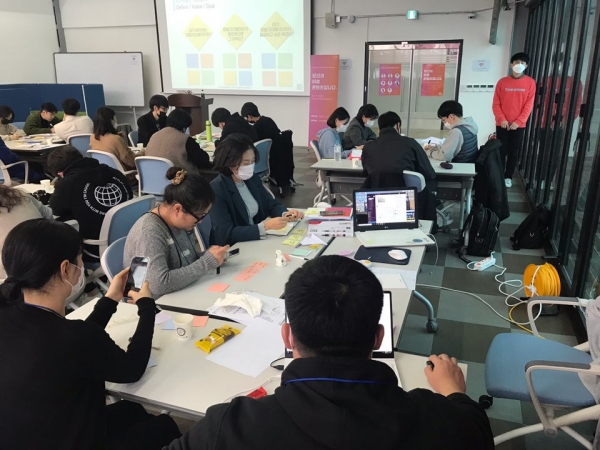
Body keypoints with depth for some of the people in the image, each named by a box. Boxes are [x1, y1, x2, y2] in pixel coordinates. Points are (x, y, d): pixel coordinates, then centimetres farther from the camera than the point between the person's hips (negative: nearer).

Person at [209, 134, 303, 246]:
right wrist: (265, 226, -31)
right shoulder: (216, 190, -18)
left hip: (257, 242, 7)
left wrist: (285, 214, -9)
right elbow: (226, 234, -24)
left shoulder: (253, 179, 3)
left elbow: (271, 204, 14)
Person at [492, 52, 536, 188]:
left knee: (514, 153, 6)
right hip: (502, 124, 0)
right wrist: (502, 119, -12)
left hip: (519, 125, 0)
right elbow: (496, 104, 0)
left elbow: (529, 105, -3)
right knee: (501, 151, 3)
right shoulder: (502, 82, 2)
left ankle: (508, 177, 17)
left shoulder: (530, 82, 1)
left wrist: (518, 122, -12)